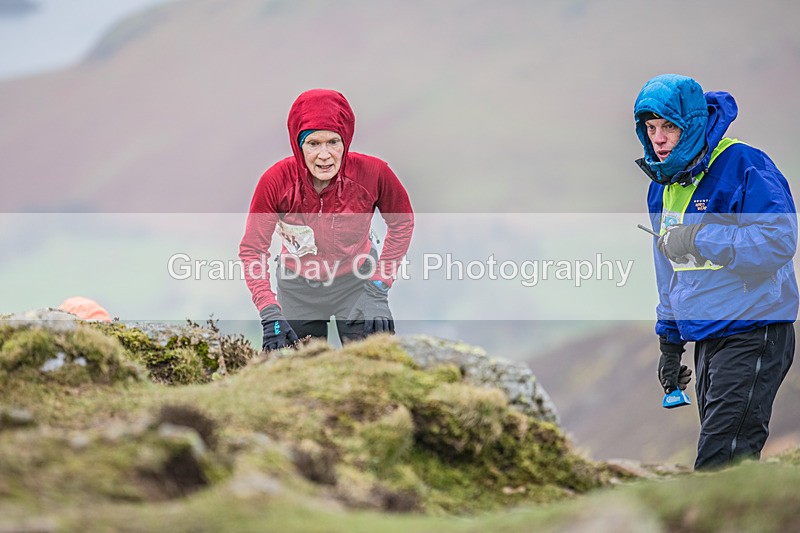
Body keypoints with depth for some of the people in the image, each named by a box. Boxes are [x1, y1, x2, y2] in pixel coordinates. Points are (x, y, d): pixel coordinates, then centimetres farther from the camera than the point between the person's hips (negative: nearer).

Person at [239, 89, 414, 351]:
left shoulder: (373, 173, -25)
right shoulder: (276, 181, -26)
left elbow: (402, 222, -5)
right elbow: (252, 249, -18)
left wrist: (380, 285, -11)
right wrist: (270, 314, -28)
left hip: (357, 279, 0)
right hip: (297, 285, 0)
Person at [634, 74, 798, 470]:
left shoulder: (744, 166, -13)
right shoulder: (663, 187, 13)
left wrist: (700, 239, -23)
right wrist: (669, 343, 24)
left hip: (753, 336, -8)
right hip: (706, 340, 8)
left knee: (718, 464, -15)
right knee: (729, 460, 10)